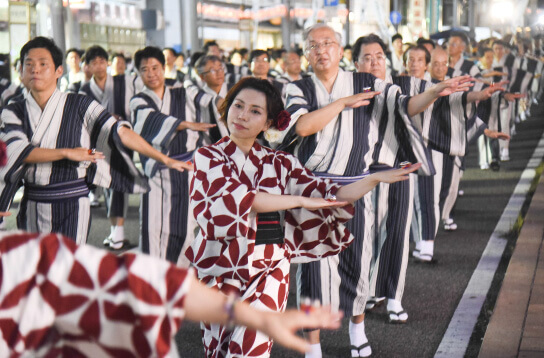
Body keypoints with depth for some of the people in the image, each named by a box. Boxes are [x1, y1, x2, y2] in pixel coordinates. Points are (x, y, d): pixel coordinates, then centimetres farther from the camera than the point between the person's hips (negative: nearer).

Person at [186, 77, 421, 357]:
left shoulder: (279, 163, 7)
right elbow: (236, 196, -17)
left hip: (269, 267, 0)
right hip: (221, 268, 0)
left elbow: (330, 198, 3)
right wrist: (299, 200, -14)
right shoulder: (208, 156, 0)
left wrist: (376, 178, -8)